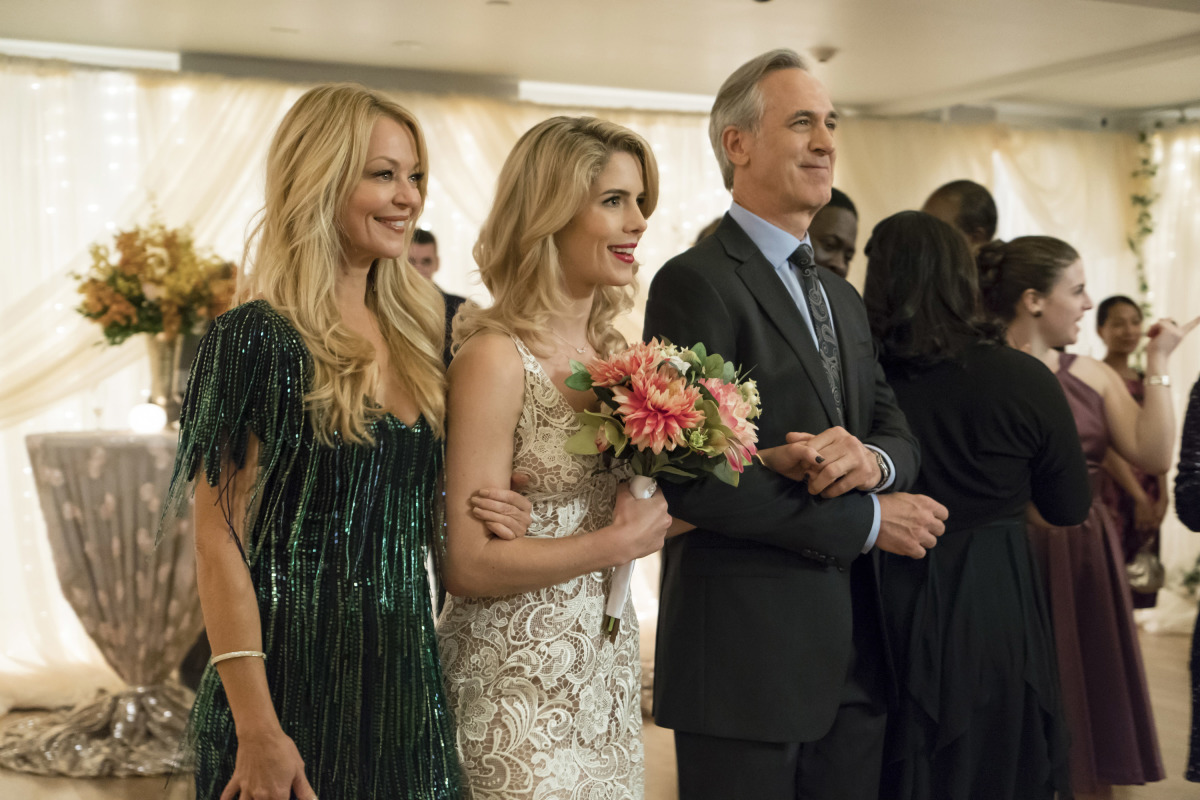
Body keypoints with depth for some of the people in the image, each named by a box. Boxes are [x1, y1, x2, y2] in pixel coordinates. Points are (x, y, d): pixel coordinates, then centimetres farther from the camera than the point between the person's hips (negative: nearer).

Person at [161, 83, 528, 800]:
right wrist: (258, 730, -19)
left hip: (408, 686, 6)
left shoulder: (420, 331, 7)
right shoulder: (259, 340, -12)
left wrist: (496, 514, -3)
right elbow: (220, 545, -15)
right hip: (297, 685, -6)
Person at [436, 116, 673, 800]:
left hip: (608, 668, 7)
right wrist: (619, 542, -15)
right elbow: (468, 564, -19)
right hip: (520, 685, -7)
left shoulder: (615, 351, 5)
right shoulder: (497, 358, -17)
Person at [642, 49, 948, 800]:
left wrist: (870, 457, -14)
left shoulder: (842, 296, 16)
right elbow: (696, 481, -19)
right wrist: (868, 521, -13)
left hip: (853, 653, 8)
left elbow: (900, 434, 11)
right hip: (746, 656, -7)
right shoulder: (695, 284, -12)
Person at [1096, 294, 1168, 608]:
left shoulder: (1144, 382, 14)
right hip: (1110, 492, -7)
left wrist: (1161, 497, 1)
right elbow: (1107, 445, -13)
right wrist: (1139, 497, -14)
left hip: (1146, 497, 7)